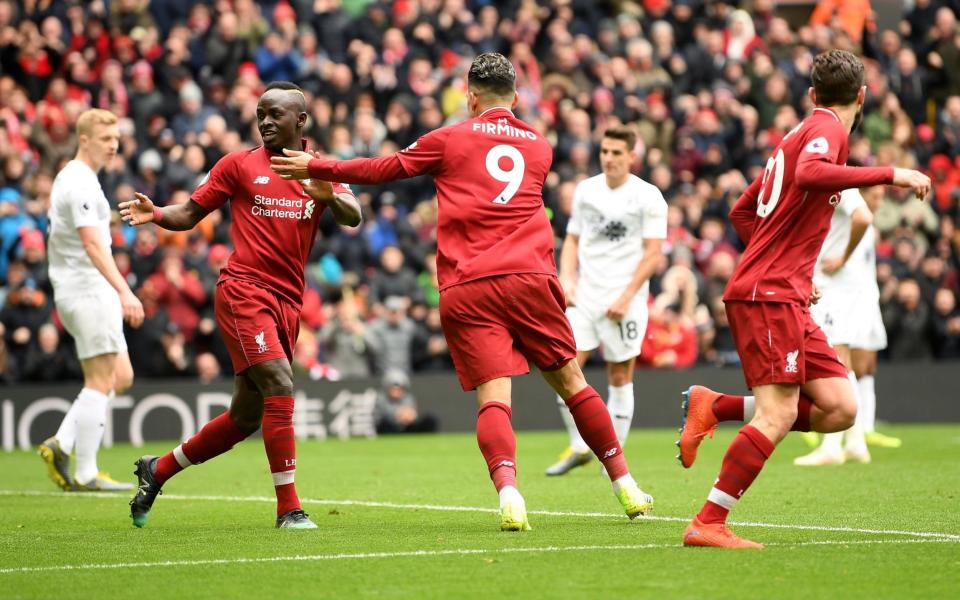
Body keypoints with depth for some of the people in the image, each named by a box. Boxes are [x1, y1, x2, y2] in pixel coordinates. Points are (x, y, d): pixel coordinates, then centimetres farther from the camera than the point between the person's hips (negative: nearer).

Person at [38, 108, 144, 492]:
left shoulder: (73, 178, 19)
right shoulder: (80, 183, -14)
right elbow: (93, 245, -24)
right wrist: (124, 291, -31)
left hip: (82, 292, 10)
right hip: (88, 291, -10)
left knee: (120, 377, 9)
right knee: (101, 381, -7)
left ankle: (61, 445, 4)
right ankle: (85, 475, -6)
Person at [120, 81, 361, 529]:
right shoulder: (239, 165, 5)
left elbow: (353, 218, -4)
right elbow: (190, 214, 7)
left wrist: (329, 195, -25)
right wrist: (155, 214, -13)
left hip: (287, 303, 5)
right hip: (243, 292, -4)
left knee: (246, 418, 10)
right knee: (279, 386, -22)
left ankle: (158, 470, 29)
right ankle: (288, 508, -17)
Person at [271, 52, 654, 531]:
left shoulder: (449, 140, 9)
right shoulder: (540, 147, 19)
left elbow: (382, 170, 14)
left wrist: (315, 168, 26)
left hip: (466, 290, -2)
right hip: (528, 277, 2)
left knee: (493, 397, -8)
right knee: (570, 382, 11)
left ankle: (508, 489, -30)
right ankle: (625, 485, 16)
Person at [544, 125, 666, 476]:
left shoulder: (648, 197, -5)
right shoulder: (585, 190, 9)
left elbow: (653, 252, -8)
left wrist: (626, 297, -15)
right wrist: (567, 282, 0)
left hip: (624, 299, -4)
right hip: (584, 295, 4)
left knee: (620, 376, 1)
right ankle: (579, 447, 7)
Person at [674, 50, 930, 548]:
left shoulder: (802, 132, 22)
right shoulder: (827, 127, -5)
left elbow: (741, 213, 27)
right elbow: (810, 174, -29)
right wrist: (890, 174, -24)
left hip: (787, 298, 9)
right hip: (767, 295, -9)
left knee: (840, 409, 1)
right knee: (777, 415, -16)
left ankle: (715, 407, 6)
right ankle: (707, 524, -14)